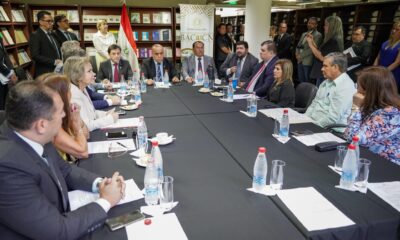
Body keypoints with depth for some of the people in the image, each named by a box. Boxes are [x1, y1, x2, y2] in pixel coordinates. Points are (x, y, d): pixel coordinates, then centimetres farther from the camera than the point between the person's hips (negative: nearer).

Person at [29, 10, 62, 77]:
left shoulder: (52, 35, 18)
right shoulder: (35, 35, -4)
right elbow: (35, 55, -14)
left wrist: (60, 62, 1)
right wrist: (54, 62, -18)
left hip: (57, 71, 6)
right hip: (45, 73, -6)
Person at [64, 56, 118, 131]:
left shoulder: (82, 89, 6)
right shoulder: (74, 95, -21)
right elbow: (86, 126, -24)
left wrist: (106, 114, 0)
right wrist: (110, 118, -16)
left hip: (91, 133, 8)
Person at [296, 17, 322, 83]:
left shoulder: (318, 35, -4)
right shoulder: (304, 34, 20)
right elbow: (298, 45, 20)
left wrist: (301, 55, -13)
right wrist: (297, 53, -1)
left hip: (308, 62, -7)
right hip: (300, 61, 7)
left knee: (307, 82, -4)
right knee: (300, 81, 9)